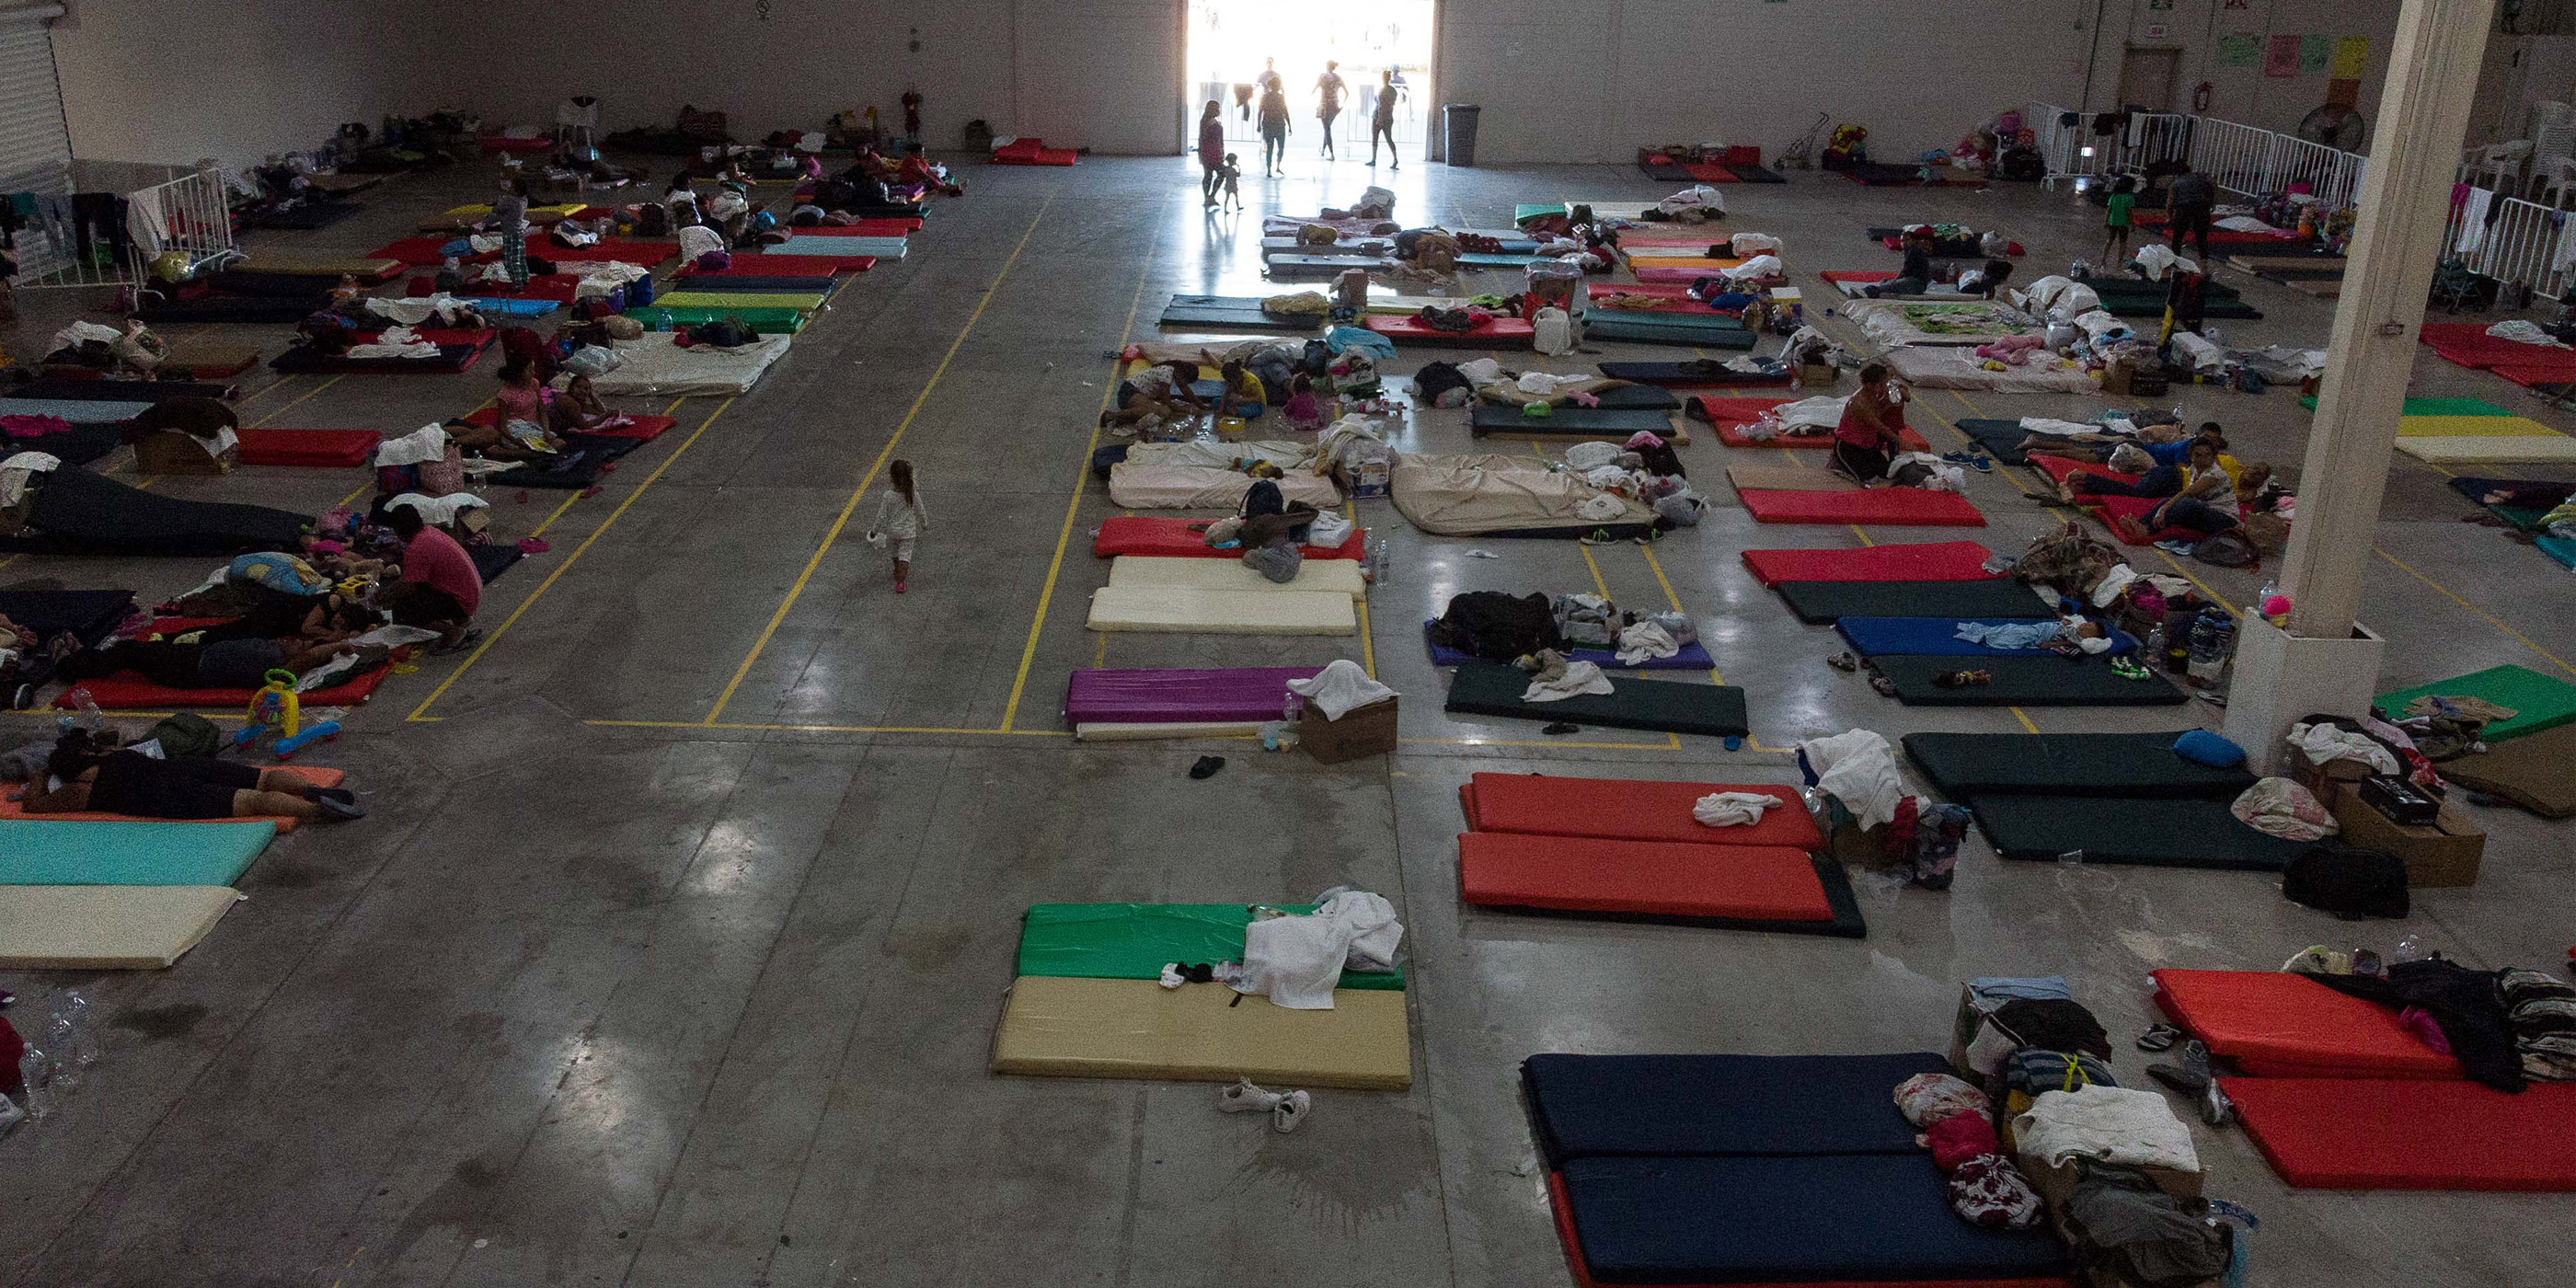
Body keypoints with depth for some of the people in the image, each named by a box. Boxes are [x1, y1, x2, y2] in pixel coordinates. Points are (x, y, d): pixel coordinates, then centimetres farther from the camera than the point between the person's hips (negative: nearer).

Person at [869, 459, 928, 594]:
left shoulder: (888, 496, -22)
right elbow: (921, 513, -4)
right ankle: (901, 582, 6)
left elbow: (881, 517, -16)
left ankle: (898, 574, 47)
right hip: (908, 531, 0)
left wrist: (874, 531, -1)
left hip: (892, 530, 0)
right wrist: (924, 524, 17)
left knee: (895, 554, 24)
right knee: (905, 556, 8)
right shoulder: (913, 494, -16)